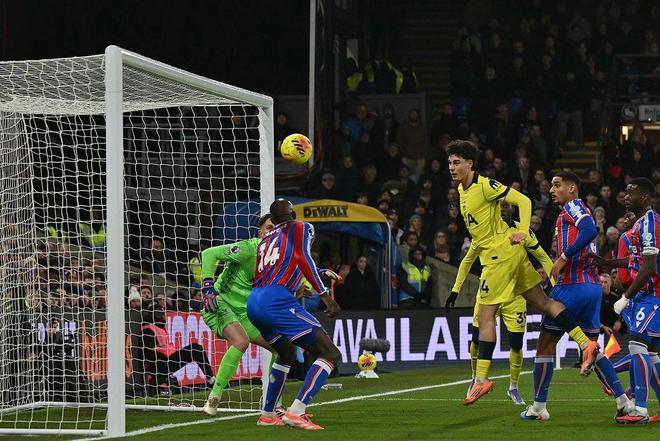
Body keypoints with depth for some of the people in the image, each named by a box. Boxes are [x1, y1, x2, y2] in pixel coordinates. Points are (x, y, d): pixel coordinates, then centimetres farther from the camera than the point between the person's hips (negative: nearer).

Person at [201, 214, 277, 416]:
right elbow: (209, 253, -18)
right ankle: (214, 398, -28)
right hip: (220, 305, -8)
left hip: (244, 312, 8)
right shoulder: (248, 249, -17)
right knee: (241, 341, -34)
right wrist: (208, 288, -26)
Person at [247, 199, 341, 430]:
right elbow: (302, 259, -8)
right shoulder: (301, 228, 9)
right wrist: (324, 294, -12)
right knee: (330, 354, -5)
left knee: (287, 354, 33)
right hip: (276, 300, -8)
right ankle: (295, 412, -18)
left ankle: (267, 415, 32)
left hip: (253, 303, 8)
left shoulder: (265, 240, 27)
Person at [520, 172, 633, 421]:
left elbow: (589, 230, -24)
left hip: (572, 286, -9)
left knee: (546, 344, 1)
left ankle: (539, 407, 3)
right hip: (593, 286, 9)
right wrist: (551, 269, 21)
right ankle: (623, 401, 4)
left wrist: (563, 257, -22)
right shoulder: (581, 212, 22)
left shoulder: (573, 207, -5)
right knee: (592, 348, 13)